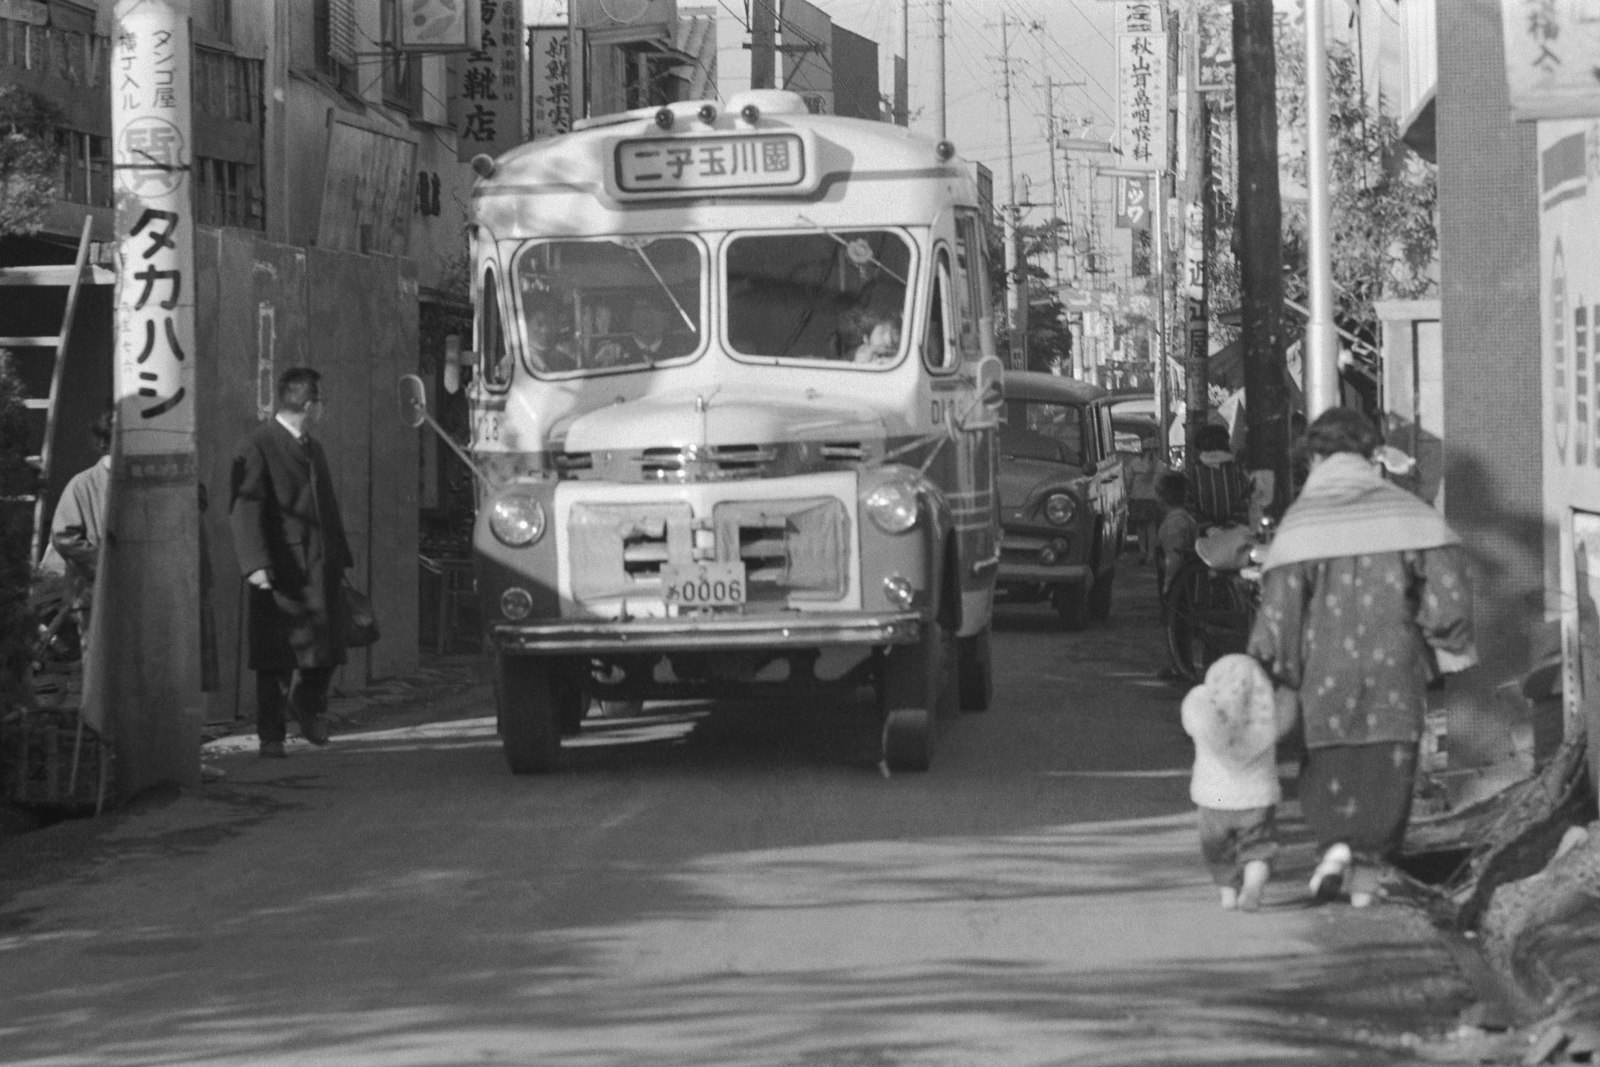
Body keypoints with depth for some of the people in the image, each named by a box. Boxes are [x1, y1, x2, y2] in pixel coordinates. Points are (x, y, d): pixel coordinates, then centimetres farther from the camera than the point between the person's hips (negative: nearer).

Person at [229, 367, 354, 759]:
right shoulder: (258, 447, -7)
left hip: (319, 566, 6)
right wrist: (254, 563, -23)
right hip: (279, 570, -6)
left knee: (323, 651, -1)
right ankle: (270, 736, 8)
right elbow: (244, 509, -14)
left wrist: (340, 558, 22)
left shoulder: (312, 448, 20)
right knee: (274, 659, -1)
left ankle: (310, 705, 24)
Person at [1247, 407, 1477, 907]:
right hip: (1395, 668, 1)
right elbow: (1448, 580, -7)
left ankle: (1335, 842, -9)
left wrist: (1273, 674, 2)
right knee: (1386, 768, 11)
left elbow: (1280, 606, -9)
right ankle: (1366, 874, 10)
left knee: (1327, 766, 14)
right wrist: (1444, 646, 7)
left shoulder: (1301, 520, -6)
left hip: (1326, 667, -1)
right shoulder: (1404, 510, -1)